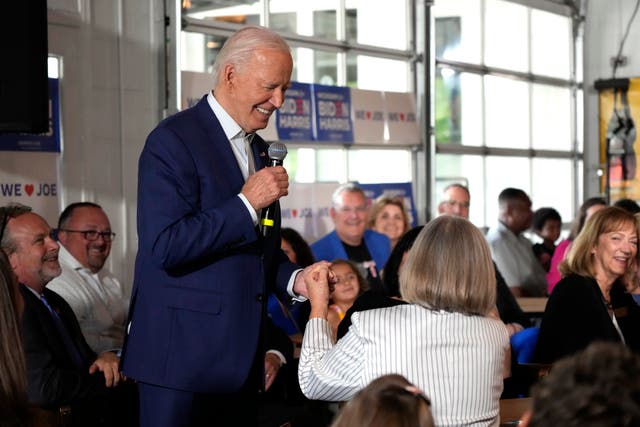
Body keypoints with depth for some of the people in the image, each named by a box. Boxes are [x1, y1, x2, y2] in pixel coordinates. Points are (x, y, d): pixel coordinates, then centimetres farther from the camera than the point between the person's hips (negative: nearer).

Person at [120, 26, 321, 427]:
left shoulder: (258, 149, 15)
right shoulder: (174, 140, -11)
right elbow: (164, 246, -20)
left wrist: (293, 279, 4)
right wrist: (246, 203, -20)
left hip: (242, 356, 8)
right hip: (184, 354, -8)